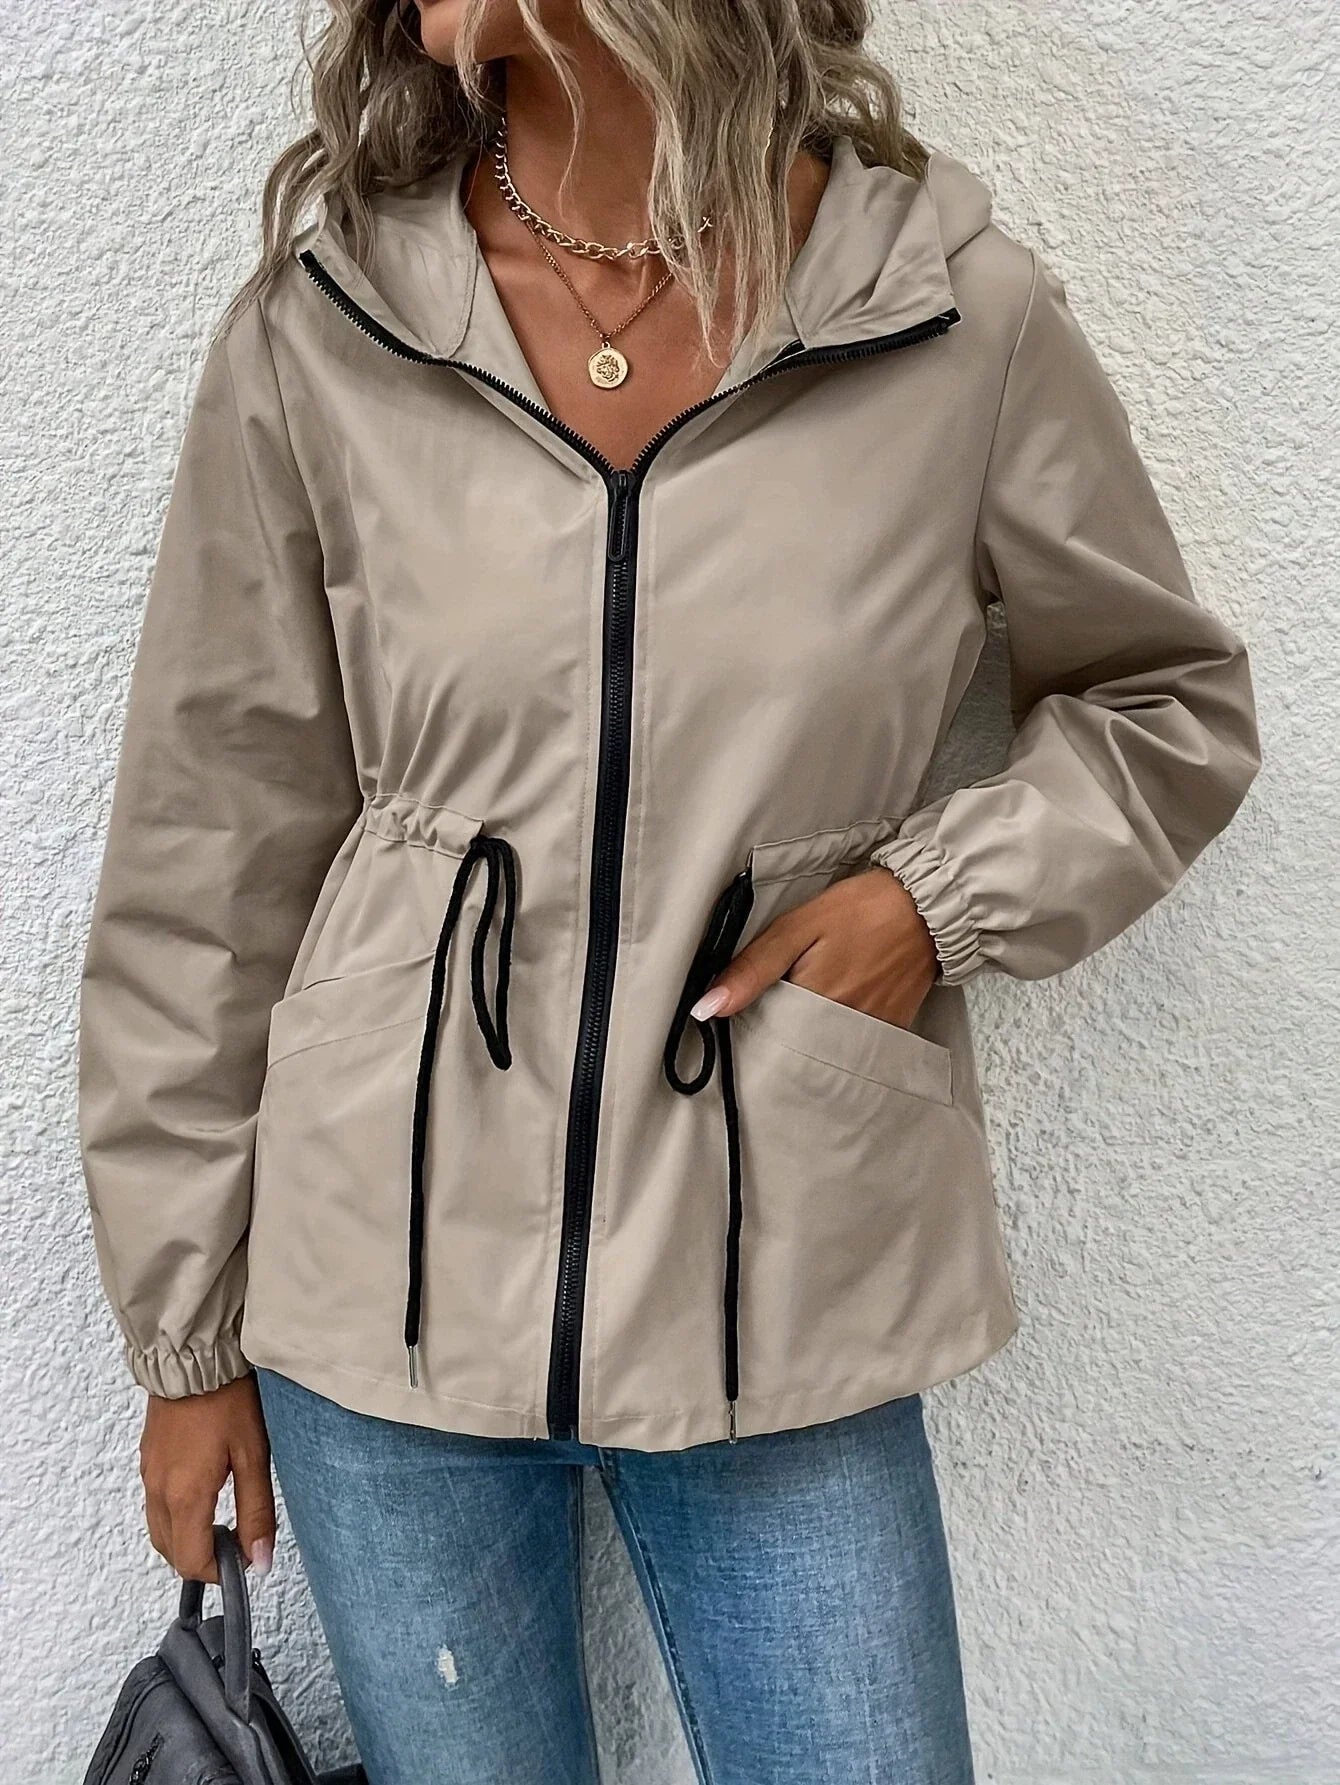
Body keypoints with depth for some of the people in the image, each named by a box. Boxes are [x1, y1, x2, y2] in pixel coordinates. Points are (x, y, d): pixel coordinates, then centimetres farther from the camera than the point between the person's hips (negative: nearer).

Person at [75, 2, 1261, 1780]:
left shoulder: (964, 317, -6)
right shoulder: (317, 333, -4)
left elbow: (1174, 702, 10)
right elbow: (207, 867, 1)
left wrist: (946, 890, -10)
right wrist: (188, 1337, 6)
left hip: (785, 1301, 0)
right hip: (391, 1285, 1)